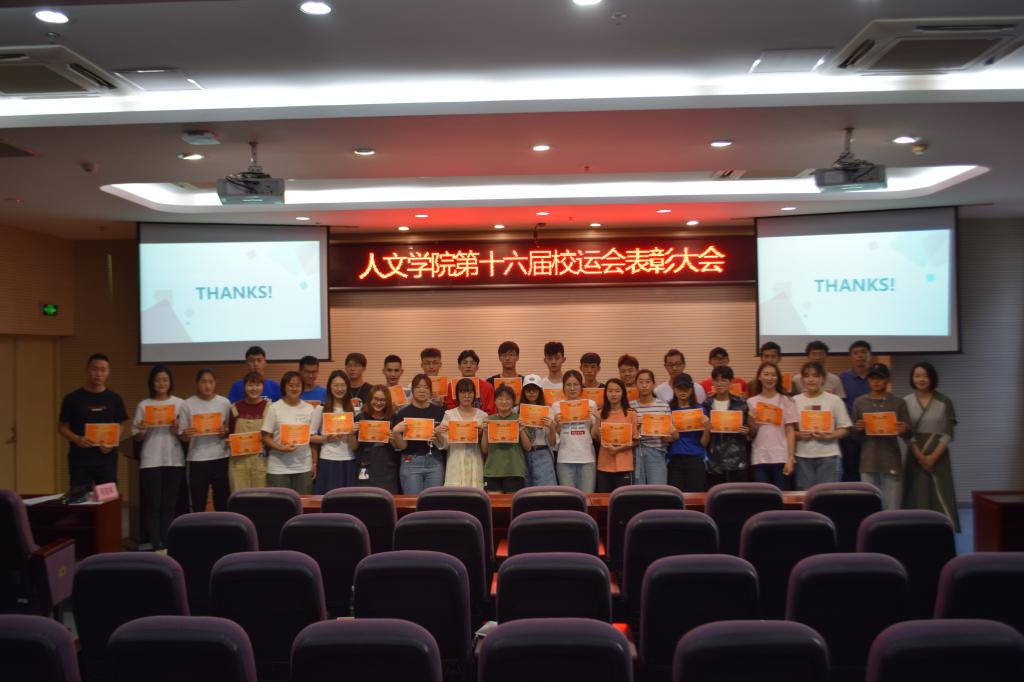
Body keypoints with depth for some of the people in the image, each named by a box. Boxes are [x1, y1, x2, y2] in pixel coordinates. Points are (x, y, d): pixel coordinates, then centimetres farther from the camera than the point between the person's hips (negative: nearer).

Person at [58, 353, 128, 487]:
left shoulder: (114, 399, 6)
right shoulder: (73, 398, 1)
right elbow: (62, 426, 4)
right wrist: (76, 439, -14)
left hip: (107, 460, 1)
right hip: (79, 460, -1)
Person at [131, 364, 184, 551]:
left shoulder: (180, 403, 5)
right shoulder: (143, 405, 4)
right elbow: (137, 438, 4)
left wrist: (178, 430, -14)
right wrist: (142, 431, -16)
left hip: (174, 460, 1)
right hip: (150, 461, -1)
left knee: (169, 505, 5)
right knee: (153, 505, -2)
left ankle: (166, 545, 11)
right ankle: (157, 546, 1)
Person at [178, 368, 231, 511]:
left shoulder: (224, 403, 4)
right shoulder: (187, 404, 0)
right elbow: (182, 437, 2)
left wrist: (225, 432, -11)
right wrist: (186, 434, -20)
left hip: (221, 458, 1)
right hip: (197, 460, -1)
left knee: (223, 503, 5)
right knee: (198, 504, 4)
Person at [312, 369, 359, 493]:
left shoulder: (354, 409, 4)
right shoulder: (321, 409, 0)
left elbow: (355, 446, 4)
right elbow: (311, 436, 0)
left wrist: (352, 434, -15)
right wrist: (327, 438, -14)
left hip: (348, 462, 2)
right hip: (327, 461, -2)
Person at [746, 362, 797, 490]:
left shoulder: (787, 401, 3)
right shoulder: (752, 402, 6)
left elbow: (790, 431, 0)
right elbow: (751, 434, 8)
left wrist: (791, 457, -7)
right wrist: (751, 420, -11)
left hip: (781, 458, -1)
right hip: (759, 459, 1)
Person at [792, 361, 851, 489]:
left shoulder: (834, 400, 3)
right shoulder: (795, 401, 7)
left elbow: (845, 428, 1)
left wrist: (828, 436, -14)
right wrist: (798, 435, -13)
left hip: (828, 455, -1)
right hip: (803, 456, 1)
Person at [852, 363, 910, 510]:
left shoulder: (899, 403, 4)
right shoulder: (859, 402, 6)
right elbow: (853, 436, 9)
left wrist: (903, 430, -17)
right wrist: (857, 429, -13)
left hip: (891, 462, -1)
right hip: (868, 462, 1)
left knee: (892, 509, 0)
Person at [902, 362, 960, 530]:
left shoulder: (944, 402, 1)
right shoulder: (906, 402, 3)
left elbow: (948, 434, -3)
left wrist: (933, 457, -12)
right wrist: (919, 456, -11)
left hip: (939, 457, -1)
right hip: (915, 457, 1)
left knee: (942, 498, -5)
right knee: (917, 498, 1)